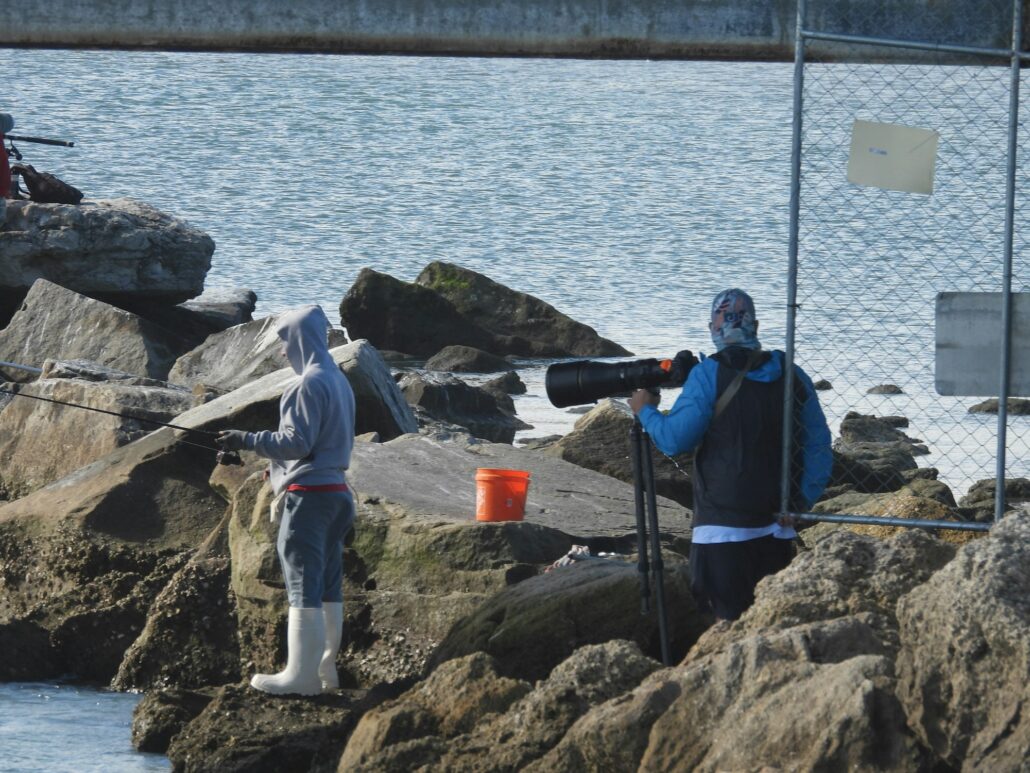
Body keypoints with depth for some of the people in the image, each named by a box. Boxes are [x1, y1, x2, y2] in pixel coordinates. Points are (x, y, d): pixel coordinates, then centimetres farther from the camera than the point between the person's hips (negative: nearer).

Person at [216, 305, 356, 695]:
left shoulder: (310, 384, -15)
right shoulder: (339, 382, 15)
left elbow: (298, 442, -19)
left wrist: (247, 440, -11)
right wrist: (277, 463, 24)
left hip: (308, 494, -10)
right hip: (336, 490, 10)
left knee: (303, 583, -7)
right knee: (329, 584, 11)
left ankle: (301, 674, -8)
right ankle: (325, 669, 15)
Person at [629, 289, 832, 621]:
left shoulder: (708, 375, -8)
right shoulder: (792, 377, 8)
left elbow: (674, 439, -8)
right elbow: (819, 448, 8)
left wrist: (646, 411, 10)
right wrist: (800, 502, 9)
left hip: (723, 527, -5)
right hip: (777, 528, 5)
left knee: (732, 621, -6)